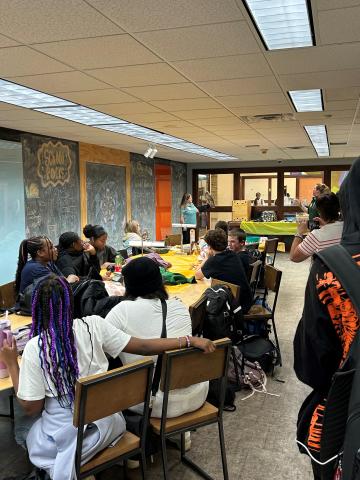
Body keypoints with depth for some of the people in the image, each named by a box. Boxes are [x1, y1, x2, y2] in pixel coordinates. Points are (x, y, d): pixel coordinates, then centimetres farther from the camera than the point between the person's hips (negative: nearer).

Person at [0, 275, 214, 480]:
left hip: (63, 429, -3)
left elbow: (32, 407, -10)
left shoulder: (35, 348, -17)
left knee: (34, 439, 27)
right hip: (106, 420, 4)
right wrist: (190, 341, -12)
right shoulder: (93, 325, -13)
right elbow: (143, 347, -14)